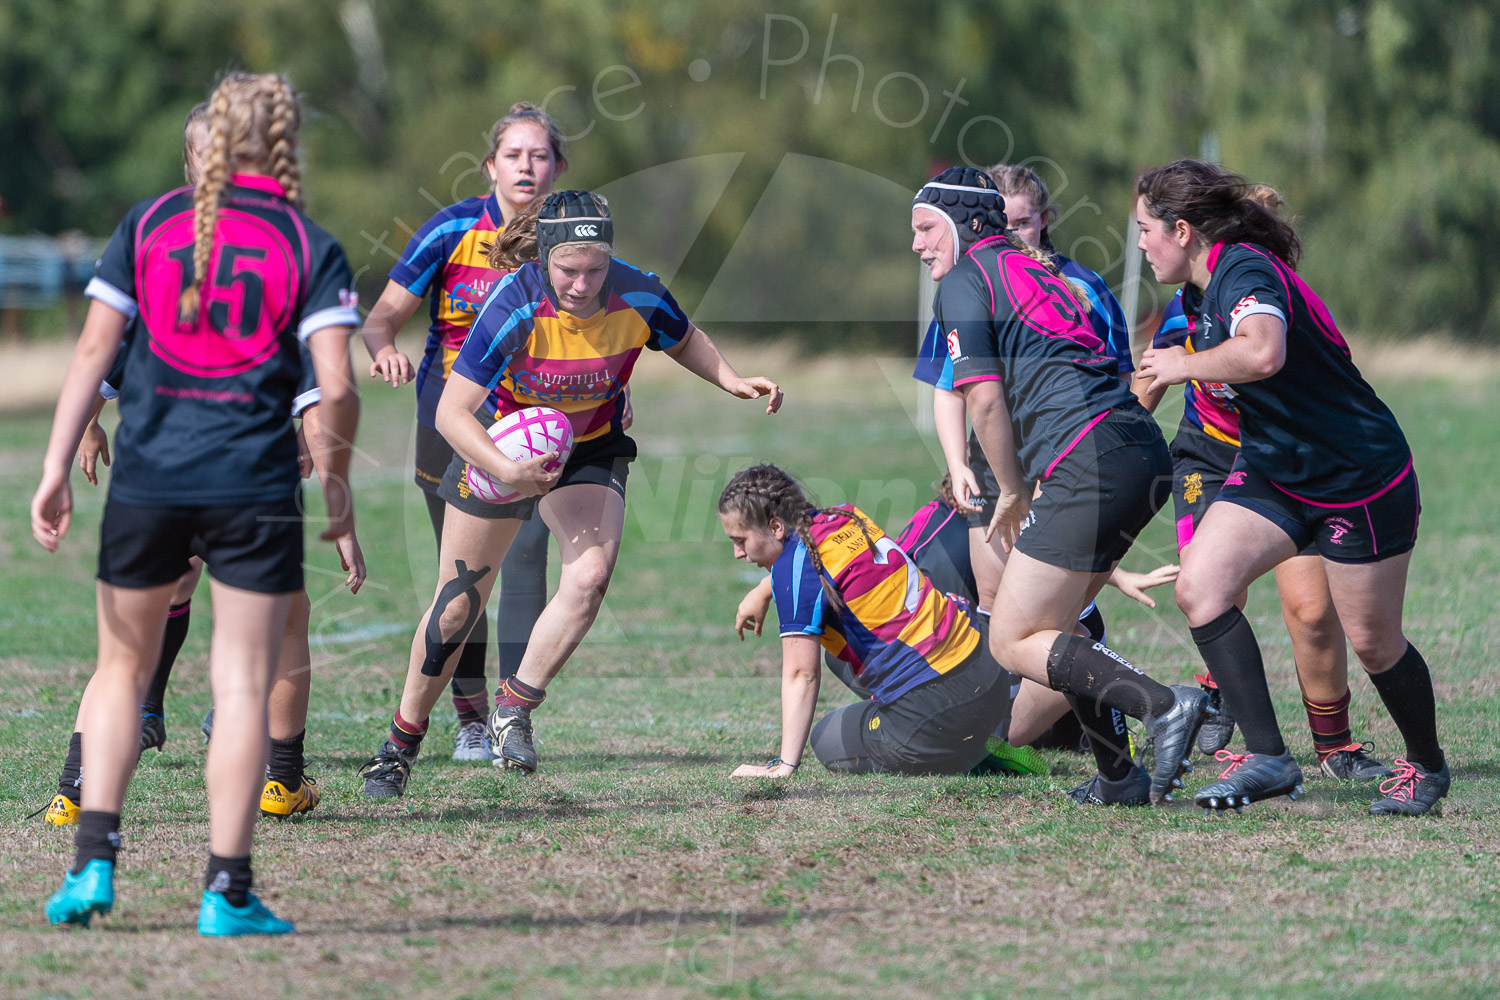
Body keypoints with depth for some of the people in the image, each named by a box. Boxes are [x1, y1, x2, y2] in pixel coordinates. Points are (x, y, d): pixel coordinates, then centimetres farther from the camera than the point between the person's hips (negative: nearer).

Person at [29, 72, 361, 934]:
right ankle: (228, 890, 0)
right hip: (255, 489, -2)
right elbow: (337, 385, -9)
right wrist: (339, 477, 7)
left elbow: (93, 352, 1)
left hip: (147, 480, 2)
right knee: (245, 686, 3)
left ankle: (95, 863, 6)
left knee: (124, 670, 16)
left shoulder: (148, 225, 5)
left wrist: (58, 467, 3)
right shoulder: (312, 249, 0)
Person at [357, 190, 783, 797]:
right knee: (458, 603, 4)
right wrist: (508, 471, -45)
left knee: (590, 574, -23)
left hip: (591, 451, 2)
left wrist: (732, 381, -11)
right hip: (501, 447, -2)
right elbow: (451, 412, -32)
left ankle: (514, 710, -7)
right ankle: (401, 742, 22)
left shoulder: (637, 297, -23)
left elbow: (683, 340, 3)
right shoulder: (515, 306, -33)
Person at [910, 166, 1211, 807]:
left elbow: (985, 399, -7)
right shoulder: (1032, 268, 28)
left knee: (1014, 642, -6)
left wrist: (1013, 495, 5)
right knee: (1051, 627, 20)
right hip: (1144, 452, 9)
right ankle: (1119, 778, 16)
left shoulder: (963, 281, 2)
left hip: (1092, 460, -9)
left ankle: (1166, 707, -20)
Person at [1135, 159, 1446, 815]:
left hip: (1362, 477, -8)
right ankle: (1266, 757, -12)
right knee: (1198, 588, -14)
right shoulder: (1198, 293, 5)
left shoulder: (1245, 272, -25)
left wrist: (1186, 365, -31)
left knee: (1373, 641, 3)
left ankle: (1426, 765, 30)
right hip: (1272, 473, 8)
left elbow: (1263, 353, -46)